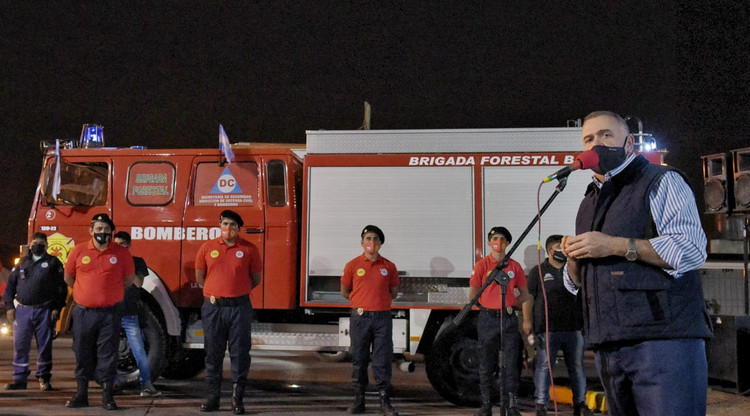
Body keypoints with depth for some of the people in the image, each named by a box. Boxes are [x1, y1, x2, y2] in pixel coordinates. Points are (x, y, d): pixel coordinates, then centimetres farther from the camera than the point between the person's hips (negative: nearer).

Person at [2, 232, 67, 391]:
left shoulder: (53, 263, 7)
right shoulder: (22, 263, 15)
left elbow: (61, 287, 2)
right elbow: (10, 286, 15)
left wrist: (57, 308, -7)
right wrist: (9, 306, 4)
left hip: (44, 311, -2)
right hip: (22, 310, 2)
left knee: (45, 346, 2)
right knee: (20, 345, 0)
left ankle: (44, 379, 11)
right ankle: (19, 379, 6)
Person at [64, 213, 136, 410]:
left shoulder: (122, 253, -1)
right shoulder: (78, 251, 1)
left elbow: (129, 278, 11)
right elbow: (68, 278, 13)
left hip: (110, 312, -1)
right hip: (83, 312, 1)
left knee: (108, 354, 1)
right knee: (83, 353, 8)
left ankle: (107, 395, 6)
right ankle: (81, 393, 17)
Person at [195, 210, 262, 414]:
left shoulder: (249, 249, 2)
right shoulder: (207, 248, 5)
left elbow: (256, 279, 9)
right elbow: (199, 277, 13)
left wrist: (237, 291, 8)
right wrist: (218, 290, 11)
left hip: (239, 307, -1)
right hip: (213, 307, 1)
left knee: (240, 353, 0)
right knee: (213, 353, 7)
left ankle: (237, 397, 9)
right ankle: (213, 396, 15)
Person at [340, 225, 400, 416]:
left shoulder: (389, 266, 6)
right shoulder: (353, 265, 2)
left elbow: (394, 292, 15)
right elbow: (344, 291, 11)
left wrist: (379, 300, 7)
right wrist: (362, 301, 10)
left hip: (382, 318, 1)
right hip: (360, 318, 0)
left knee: (383, 360, 0)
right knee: (359, 361, 5)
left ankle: (385, 401, 5)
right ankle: (358, 400, 12)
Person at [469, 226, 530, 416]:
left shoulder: (515, 266, 6)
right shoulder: (482, 265, 0)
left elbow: (524, 294, 13)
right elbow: (472, 296, 3)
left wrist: (511, 306, -1)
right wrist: (490, 306, 2)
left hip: (509, 319, 1)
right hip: (487, 320, -1)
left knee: (510, 363, -1)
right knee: (486, 364, 4)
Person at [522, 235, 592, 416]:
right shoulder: (538, 271, 4)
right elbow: (528, 297, -1)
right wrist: (527, 320, -10)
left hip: (574, 328, 4)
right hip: (547, 330, -4)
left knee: (577, 367, 6)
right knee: (544, 366, -3)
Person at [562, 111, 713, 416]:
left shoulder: (661, 182, 1)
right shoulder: (589, 202, 23)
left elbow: (690, 249, -13)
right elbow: (577, 282, 26)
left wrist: (616, 246, -15)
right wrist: (574, 259, 3)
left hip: (663, 339, -7)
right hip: (607, 346, 7)